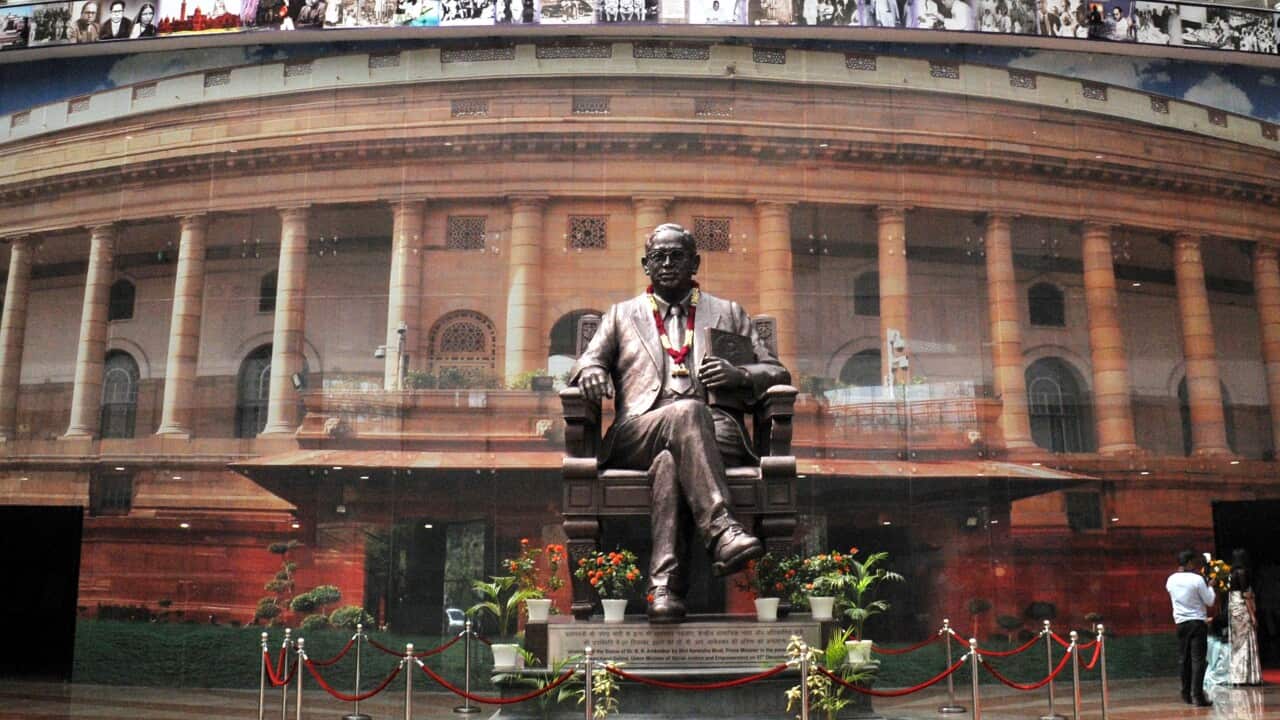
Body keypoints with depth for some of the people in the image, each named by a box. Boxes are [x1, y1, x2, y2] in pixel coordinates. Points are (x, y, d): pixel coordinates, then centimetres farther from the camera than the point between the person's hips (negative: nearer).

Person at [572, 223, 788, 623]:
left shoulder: (728, 314, 25)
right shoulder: (622, 315, 27)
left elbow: (777, 373, 17)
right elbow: (586, 364, 16)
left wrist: (739, 375, -6)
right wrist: (591, 373, -11)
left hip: (715, 433, 0)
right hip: (637, 436, 0)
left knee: (670, 461, -36)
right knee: (688, 412, -36)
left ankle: (665, 583, -44)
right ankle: (721, 530, -47)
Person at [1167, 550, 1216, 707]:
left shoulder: (1171, 580, 3)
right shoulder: (1197, 579, -12)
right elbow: (1210, 601, -6)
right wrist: (1209, 586, 11)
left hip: (1180, 623, 5)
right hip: (1198, 622, -5)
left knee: (1183, 658, 11)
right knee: (1198, 659, -5)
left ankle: (1186, 694, 17)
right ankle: (1197, 696, -9)